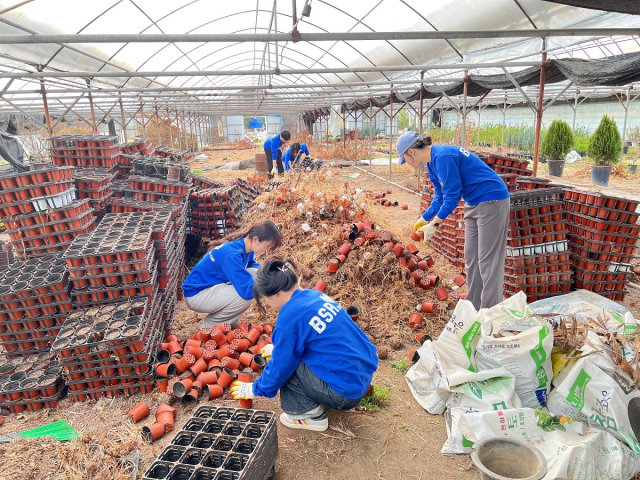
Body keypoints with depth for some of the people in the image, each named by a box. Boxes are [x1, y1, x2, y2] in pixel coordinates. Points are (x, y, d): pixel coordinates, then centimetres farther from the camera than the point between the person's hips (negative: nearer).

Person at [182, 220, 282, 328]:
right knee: (245, 294, -27)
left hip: (214, 287, 9)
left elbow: (253, 265, 15)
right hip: (196, 295, -9)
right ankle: (210, 324, -3)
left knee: (255, 274, -4)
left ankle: (228, 321, 8)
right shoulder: (232, 254, -32)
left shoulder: (245, 246, -5)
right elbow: (247, 290, -35)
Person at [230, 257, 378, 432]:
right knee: (289, 350, 17)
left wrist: (255, 389, 10)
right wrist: (278, 348, 33)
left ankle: (311, 415, 5)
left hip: (346, 391, -9)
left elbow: (279, 367, -8)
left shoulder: (289, 318, -20)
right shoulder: (314, 295, 3)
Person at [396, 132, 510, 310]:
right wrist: (424, 218, 12)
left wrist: (434, 223, -17)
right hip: (474, 203, 10)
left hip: (492, 200, -10)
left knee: (488, 260, -7)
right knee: (471, 258, 12)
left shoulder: (443, 157, -23)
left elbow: (452, 196, -22)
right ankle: (474, 308, 21)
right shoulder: (432, 161, 6)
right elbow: (440, 196, 15)